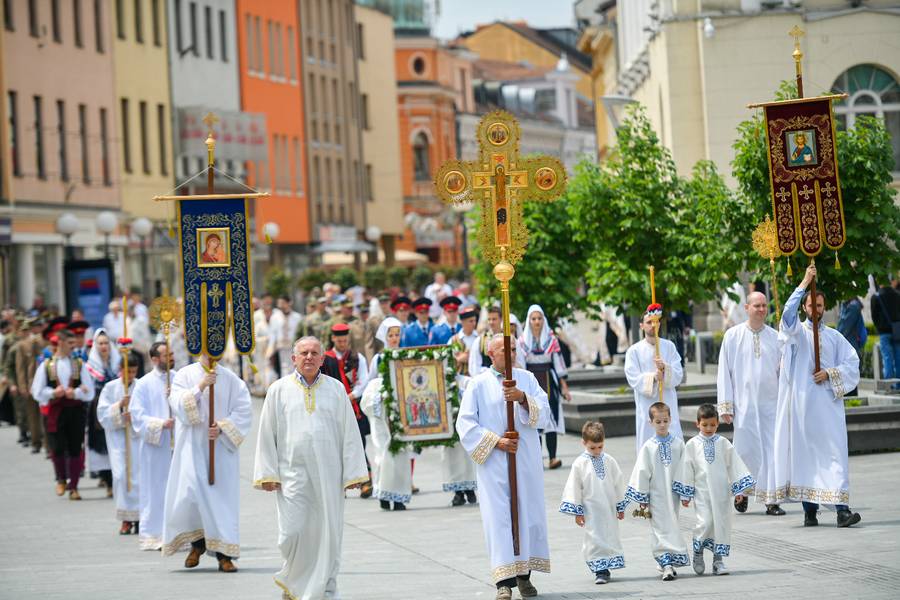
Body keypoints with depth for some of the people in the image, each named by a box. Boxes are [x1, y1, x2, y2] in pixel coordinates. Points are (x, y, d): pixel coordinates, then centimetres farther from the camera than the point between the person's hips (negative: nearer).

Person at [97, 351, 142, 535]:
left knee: (138, 474, -2)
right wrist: (120, 405, -16)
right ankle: (126, 519, -1)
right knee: (121, 475, -8)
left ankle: (138, 516, 7)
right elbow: (103, 413, -2)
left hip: (138, 436, 0)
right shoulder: (110, 387, 2)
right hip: (118, 437, 0)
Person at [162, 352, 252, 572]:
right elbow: (178, 405, -10)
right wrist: (200, 386, -20)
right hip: (193, 446, -1)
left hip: (222, 448, 1)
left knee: (223, 497, -2)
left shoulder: (231, 379, 4)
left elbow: (244, 411, -1)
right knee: (188, 493, -10)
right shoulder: (185, 375, 3)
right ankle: (197, 542, 15)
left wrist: (222, 427, -14)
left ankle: (224, 554, 1)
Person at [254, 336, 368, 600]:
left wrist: (353, 473, 0)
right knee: (293, 533, -7)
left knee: (328, 534, 2)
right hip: (292, 473, -1)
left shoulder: (336, 389, 6)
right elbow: (267, 436, 5)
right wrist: (268, 474, -2)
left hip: (328, 475, 1)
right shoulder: (279, 390, 4)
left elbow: (349, 433, 6)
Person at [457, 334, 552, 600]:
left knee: (529, 512, 5)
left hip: (526, 460, 3)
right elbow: (465, 424, -3)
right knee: (498, 515, -8)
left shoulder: (526, 378, 8)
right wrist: (496, 442, -12)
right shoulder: (478, 384, 1)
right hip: (494, 462, -3)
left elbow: (543, 413, 0)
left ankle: (524, 573, 16)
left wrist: (523, 398, -17)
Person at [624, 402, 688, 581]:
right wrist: (642, 498, -3)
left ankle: (666, 560, 26)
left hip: (673, 493, 3)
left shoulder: (678, 443, 1)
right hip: (656, 495, -3)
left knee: (672, 525, 13)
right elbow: (642, 472, -3)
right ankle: (667, 565, -13)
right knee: (661, 528, -7)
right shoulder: (648, 447, -5)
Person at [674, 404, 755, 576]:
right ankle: (698, 553, 11)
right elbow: (687, 469, 4)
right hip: (702, 491, -2)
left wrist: (738, 489, 5)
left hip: (722, 490, 2)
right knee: (704, 522, -13)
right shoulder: (692, 445, 2)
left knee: (722, 523, 3)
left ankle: (718, 560, 14)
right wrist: (685, 494, 2)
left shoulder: (723, 443, 6)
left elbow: (734, 465, 8)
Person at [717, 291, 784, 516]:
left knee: (772, 449, -3)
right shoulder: (733, 336, 2)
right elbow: (724, 371, 2)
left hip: (770, 402, 2)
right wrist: (725, 405, -3)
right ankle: (742, 490, 22)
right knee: (747, 450, -2)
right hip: (744, 403, -2)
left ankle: (771, 500, 0)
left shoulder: (775, 337, 7)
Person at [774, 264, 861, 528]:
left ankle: (841, 508, -15)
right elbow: (788, 314, -13)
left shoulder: (834, 337, 15)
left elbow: (852, 363, 11)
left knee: (834, 452, -8)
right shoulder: (796, 331, 8)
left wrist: (830, 373, -6)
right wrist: (804, 283, -19)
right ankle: (809, 509, 2)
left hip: (829, 403, 1)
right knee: (804, 451, -2)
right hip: (802, 403, -1)